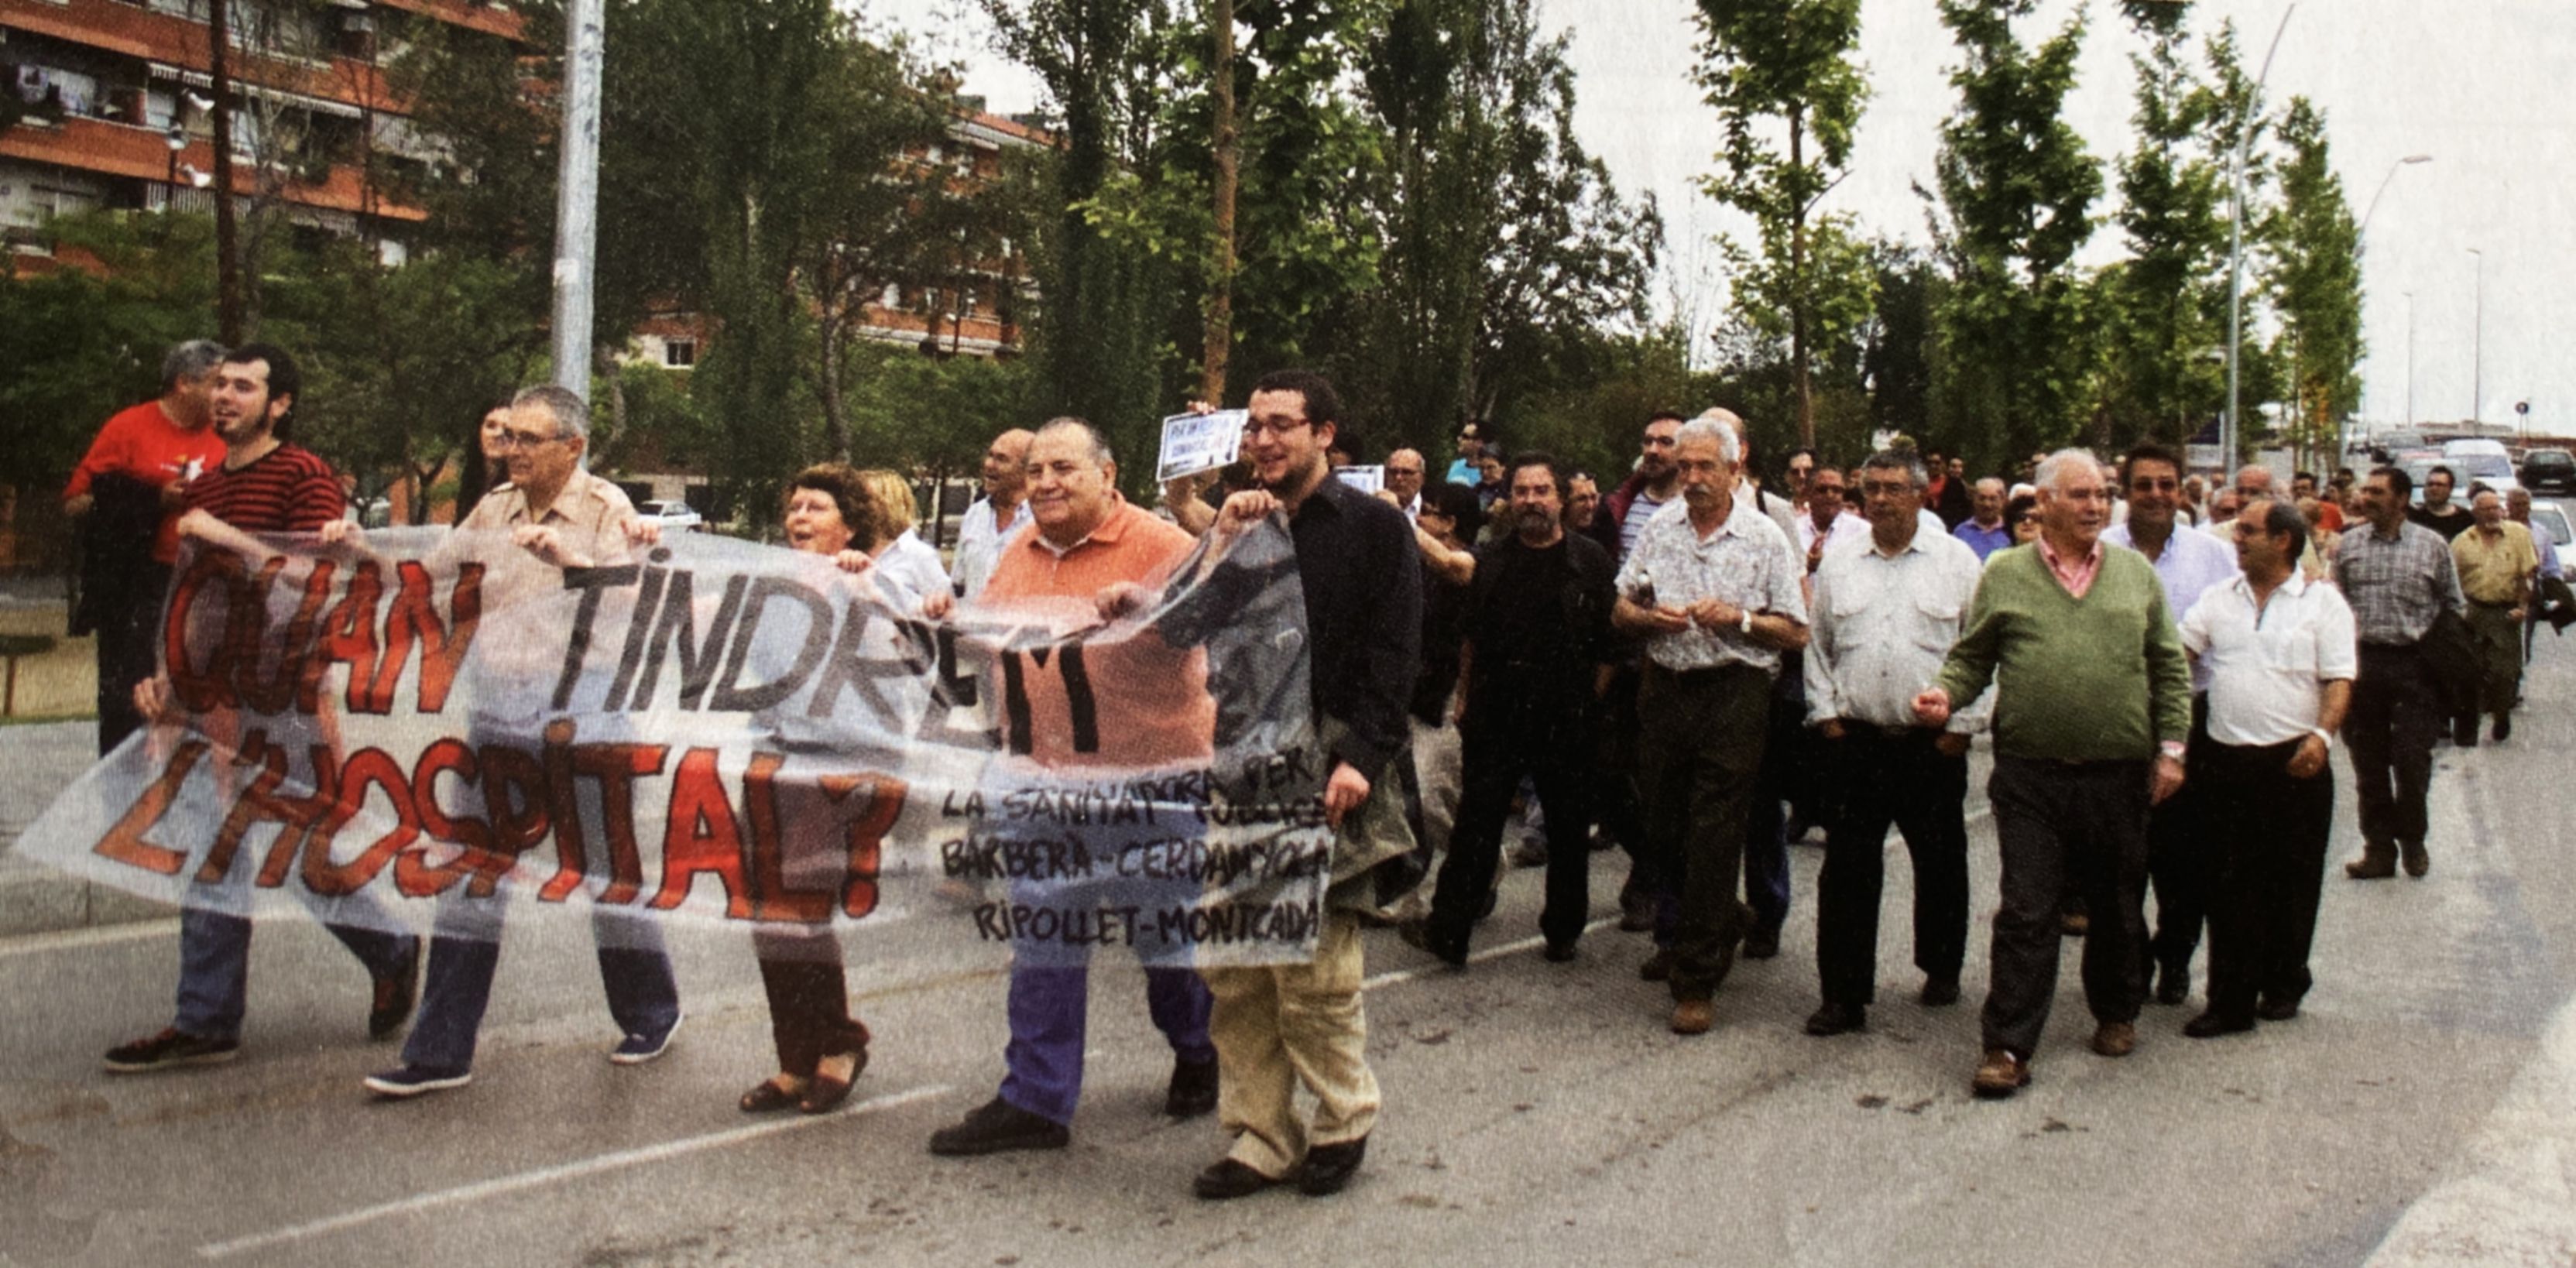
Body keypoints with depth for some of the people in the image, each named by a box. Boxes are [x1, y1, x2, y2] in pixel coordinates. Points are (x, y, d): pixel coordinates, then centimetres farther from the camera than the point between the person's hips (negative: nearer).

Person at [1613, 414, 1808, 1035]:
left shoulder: (1765, 538, -1)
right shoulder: (1659, 527, 10)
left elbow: (1796, 632, -1)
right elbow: (1621, 610, 13)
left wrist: (1738, 619, -16)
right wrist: (1651, 618, -8)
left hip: (1734, 693, -4)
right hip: (1664, 688, 4)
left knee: (1714, 838, -5)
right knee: (1663, 827, 10)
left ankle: (1697, 980, 1)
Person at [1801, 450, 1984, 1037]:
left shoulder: (1957, 562, 2)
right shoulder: (1838, 566, 9)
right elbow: (1817, 647, 14)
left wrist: (1961, 724, -5)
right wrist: (1827, 713, 5)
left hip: (1934, 743, -1)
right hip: (1857, 741, 2)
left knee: (1940, 865, 12)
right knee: (1847, 870, -1)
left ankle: (1941, 968, 32)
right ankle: (1844, 994, 4)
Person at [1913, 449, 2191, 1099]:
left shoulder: (2136, 573, 9)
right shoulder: (2004, 574, 4)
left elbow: (2170, 668, 11)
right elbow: (1972, 658, 7)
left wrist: (2171, 746, 4)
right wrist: (1947, 695, -13)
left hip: (2120, 775, 2)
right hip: (2030, 776, -2)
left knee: (2118, 909, 14)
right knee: (2026, 912, -4)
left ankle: (2116, 1014, 35)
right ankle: (2008, 1047, 0)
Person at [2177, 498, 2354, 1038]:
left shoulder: (2322, 602, 1)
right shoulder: (2218, 599, 10)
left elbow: (2339, 679, -4)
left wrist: (2322, 735, -19)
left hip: (2295, 763, -2)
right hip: (2226, 760, 2)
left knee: (2291, 881, 8)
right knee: (2229, 886, 2)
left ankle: (2284, 985, 26)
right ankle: (2231, 1000, 5)